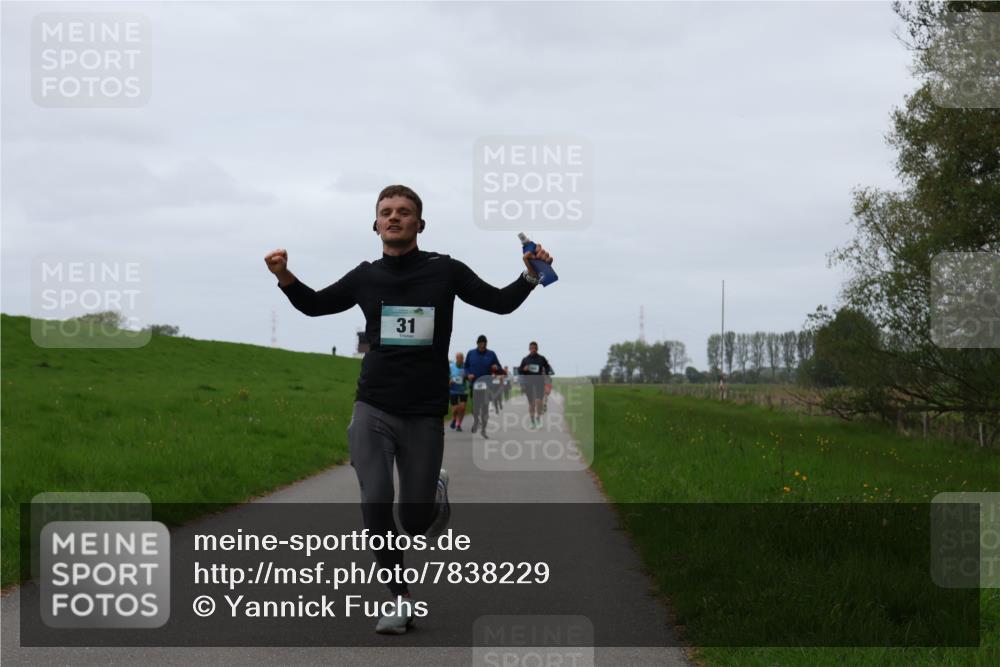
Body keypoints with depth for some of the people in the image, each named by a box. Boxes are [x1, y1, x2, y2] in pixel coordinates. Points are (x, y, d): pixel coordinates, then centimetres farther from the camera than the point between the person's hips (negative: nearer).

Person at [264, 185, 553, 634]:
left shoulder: (444, 271, -1)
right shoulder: (365, 277, 5)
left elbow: (500, 302, 7)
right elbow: (315, 304, 19)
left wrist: (531, 276, -12)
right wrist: (286, 278, 0)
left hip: (424, 415, -1)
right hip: (373, 410, 1)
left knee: (415, 523, 2)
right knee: (375, 504, -16)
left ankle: (436, 487, 39)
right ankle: (400, 601, 0)